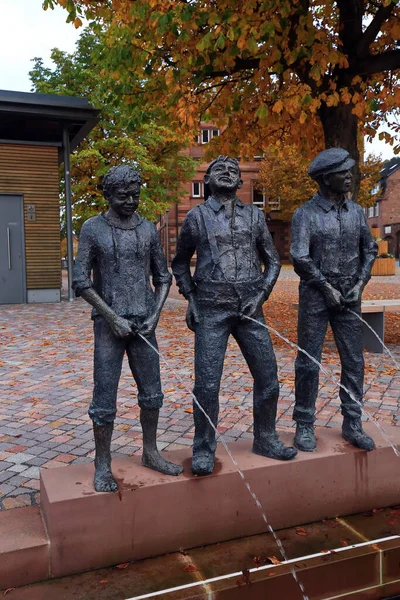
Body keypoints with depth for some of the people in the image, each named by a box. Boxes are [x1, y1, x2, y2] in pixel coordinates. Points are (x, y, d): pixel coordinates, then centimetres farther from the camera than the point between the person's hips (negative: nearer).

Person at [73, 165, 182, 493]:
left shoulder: (148, 229, 7)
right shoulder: (93, 228, -2)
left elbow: (163, 277, 11)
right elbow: (81, 281, -5)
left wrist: (155, 314, -3)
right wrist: (113, 318, -11)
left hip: (144, 324, 4)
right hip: (109, 324, -3)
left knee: (151, 393, 11)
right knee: (105, 400, 0)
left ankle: (150, 453, 29)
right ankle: (102, 466, 15)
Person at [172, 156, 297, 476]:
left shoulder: (255, 215, 9)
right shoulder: (197, 216, 4)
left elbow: (272, 260, 12)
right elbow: (180, 263, 13)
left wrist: (261, 294, -2)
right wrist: (190, 297, 2)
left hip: (250, 308, 3)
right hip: (211, 310, -3)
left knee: (268, 376, 7)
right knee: (207, 383, -4)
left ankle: (266, 440, 26)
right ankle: (204, 450, 13)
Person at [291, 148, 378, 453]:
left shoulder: (356, 211, 7)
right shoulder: (305, 214, -7)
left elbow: (369, 249, 12)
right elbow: (300, 258, -13)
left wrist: (360, 283, -1)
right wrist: (327, 287, -13)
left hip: (350, 297, 4)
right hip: (316, 297, -4)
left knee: (354, 361, 7)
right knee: (309, 362, 1)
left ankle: (353, 424, 20)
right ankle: (305, 426, 14)